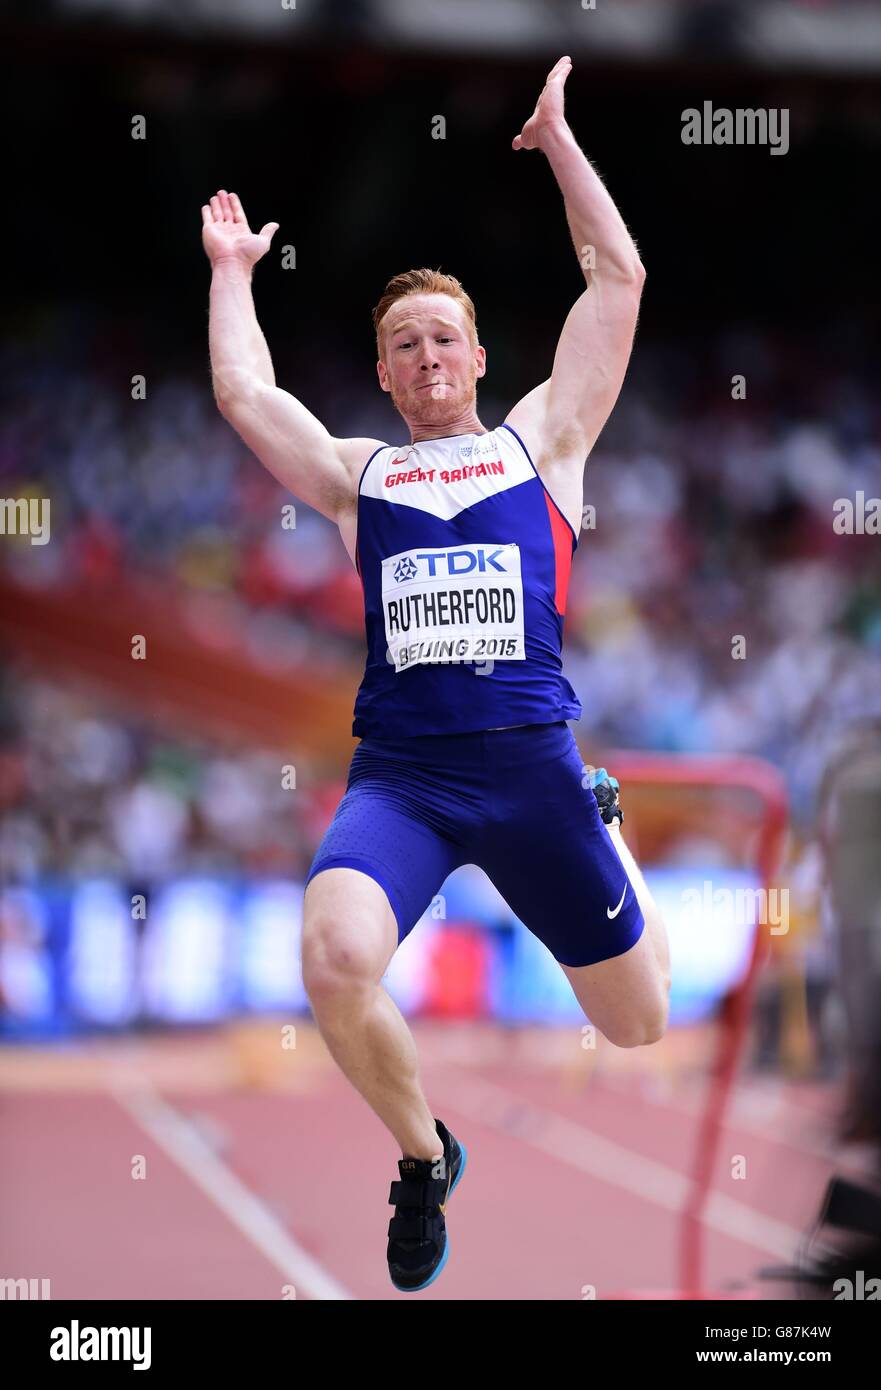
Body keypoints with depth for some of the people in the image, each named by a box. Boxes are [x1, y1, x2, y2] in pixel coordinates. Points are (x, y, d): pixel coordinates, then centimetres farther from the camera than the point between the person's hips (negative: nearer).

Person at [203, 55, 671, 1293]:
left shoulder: (541, 440, 14)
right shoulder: (357, 475, 18)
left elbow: (619, 278, 11)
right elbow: (242, 394, 11)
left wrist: (557, 137, 14)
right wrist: (232, 271, 24)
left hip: (533, 762, 0)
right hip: (397, 773, 0)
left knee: (641, 1023, 7)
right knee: (335, 967, -29)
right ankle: (423, 1159, 1)